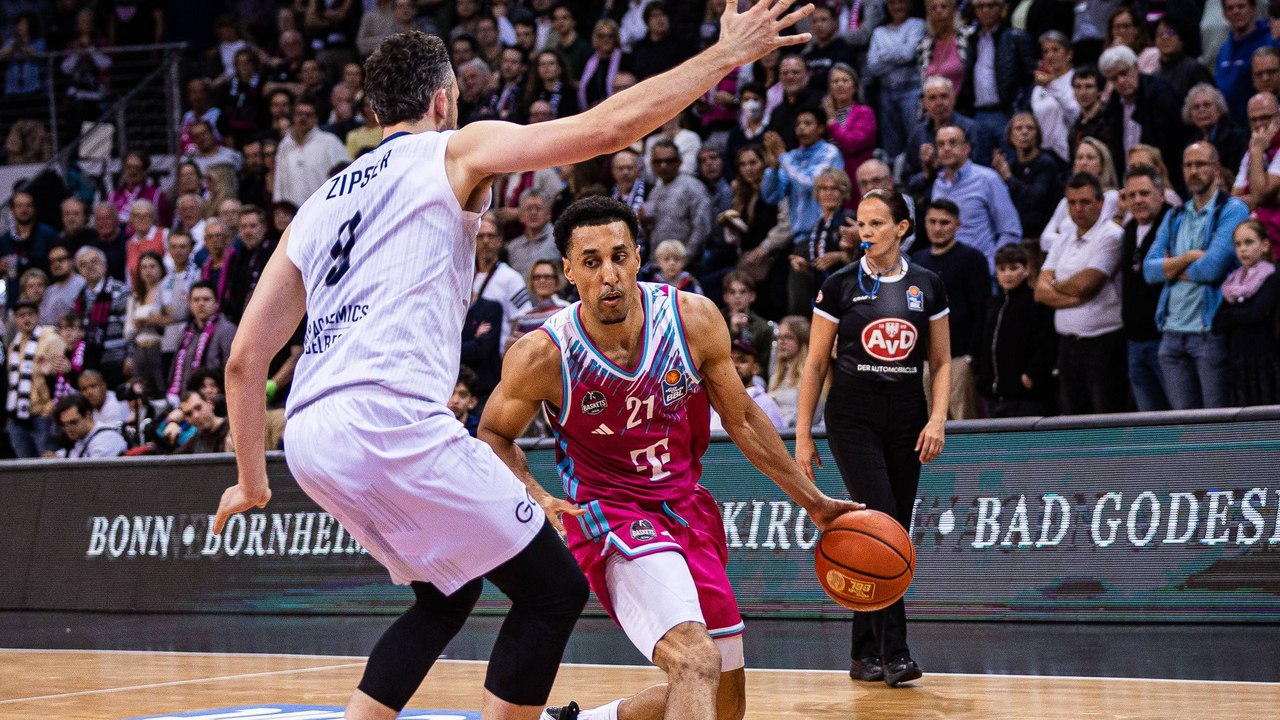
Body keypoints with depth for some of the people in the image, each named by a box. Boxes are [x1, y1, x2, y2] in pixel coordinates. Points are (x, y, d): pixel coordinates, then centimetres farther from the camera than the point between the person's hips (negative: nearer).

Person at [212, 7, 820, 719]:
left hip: (311, 440, 8)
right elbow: (608, 127, -2)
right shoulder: (454, 151, 8)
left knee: (449, 593, 26)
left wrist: (252, 482, 32)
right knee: (555, 590, 4)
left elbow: (246, 360, 23)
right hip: (393, 418, -8)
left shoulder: (319, 206, 25)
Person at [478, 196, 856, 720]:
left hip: (687, 508, 6)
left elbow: (741, 420, 4)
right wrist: (534, 497, -20)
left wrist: (813, 502, 8)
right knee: (696, 664, -31)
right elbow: (493, 435, -1)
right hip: (611, 516, -5)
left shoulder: (693, 319, -11)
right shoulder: (542, 356, -19)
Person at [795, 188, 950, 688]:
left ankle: (865, 652, 14)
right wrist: (802, 435, -1)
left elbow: (941, 363, 10)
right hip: (853, 418, -3)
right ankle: (893, 651, -15)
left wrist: (937, 418, -5)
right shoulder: (841, 286, -1)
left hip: (906, 420, 3)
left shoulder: (927, 287, 5)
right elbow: (815, 364, 3)